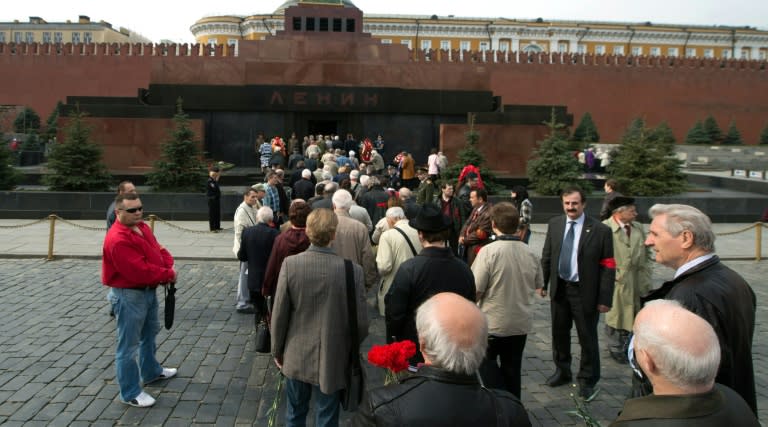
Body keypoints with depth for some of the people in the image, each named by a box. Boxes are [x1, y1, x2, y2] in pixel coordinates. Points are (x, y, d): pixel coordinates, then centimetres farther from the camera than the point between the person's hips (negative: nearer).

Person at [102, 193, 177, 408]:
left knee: (150, 333, 27)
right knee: (129, 344, 1)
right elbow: (139, 271, -31)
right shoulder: (117, 239, -26)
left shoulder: (142, 227, 5)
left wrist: (169, 268, -13)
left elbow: (159, 250, 8)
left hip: (148, 290, 10)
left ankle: (151, 372, 47)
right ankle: (130, 393, 13)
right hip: (128, 296, -10)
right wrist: (168, 275, -19)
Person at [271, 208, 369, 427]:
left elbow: (279, 314, -9)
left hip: (297, 357, 1)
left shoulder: (290, 264, -16)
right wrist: (351, 348, 9)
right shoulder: (352, 270, -19)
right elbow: (361, 321, -11)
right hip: (332, 360, -1)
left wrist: (277, 350, 7)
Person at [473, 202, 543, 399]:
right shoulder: (531, 254, -6)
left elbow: (475, 290, -20)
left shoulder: (488, 251, -21)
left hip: (493, 322, -4)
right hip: (522, 322, 4)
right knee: (512, 368, 19)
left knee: (486, 359, 18)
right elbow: (538, 285, 9)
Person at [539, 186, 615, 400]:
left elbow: (607, 267, -12)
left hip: (584, 292, -4)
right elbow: (546, 256, 9)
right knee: (559, 332, 18)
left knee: (587, 337, 7)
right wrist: (543, 282, 5)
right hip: (559, 288, 5)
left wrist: (605, 299, -14)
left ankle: (587, 380, 25)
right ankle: (562, 371, 39)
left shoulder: (600, 231, -13)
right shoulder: (554, 224, 2)